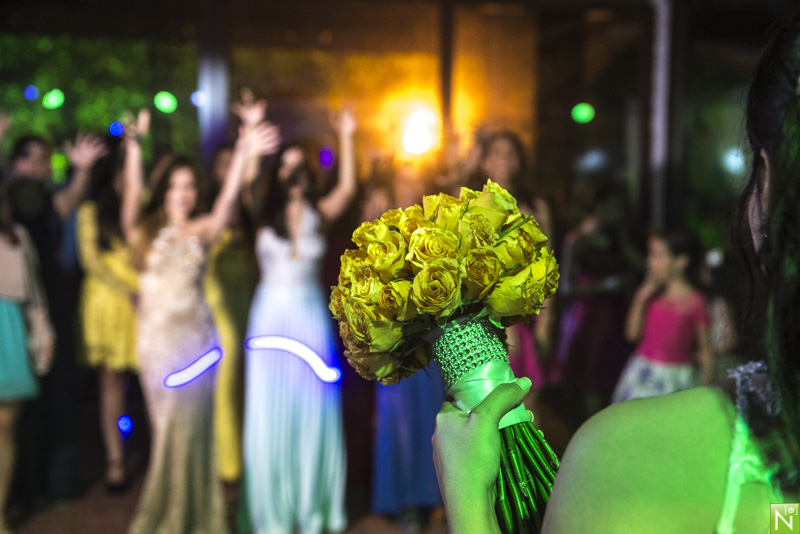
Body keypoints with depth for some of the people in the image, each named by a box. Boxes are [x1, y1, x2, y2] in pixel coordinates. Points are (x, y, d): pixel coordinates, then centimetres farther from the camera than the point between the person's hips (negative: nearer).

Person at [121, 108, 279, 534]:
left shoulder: (202, 230, 2)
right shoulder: (144, 231, 3)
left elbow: (226, 202, -15)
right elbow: (132, 194, -14)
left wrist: (242, 155, -29)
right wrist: (133, 144, -28)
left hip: (195, 338, 1)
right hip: (156, 336, 0)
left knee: (189, 424, 5)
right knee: (166, 425, 5)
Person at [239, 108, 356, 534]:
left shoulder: (319, 214, 2)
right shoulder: (264, 216, 2)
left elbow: (347, 189, -13)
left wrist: (345, 138, -19)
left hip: (311, 315, 1)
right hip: (270, 315, -1)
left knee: (312, 409, 6)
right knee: (270, 410, 3)